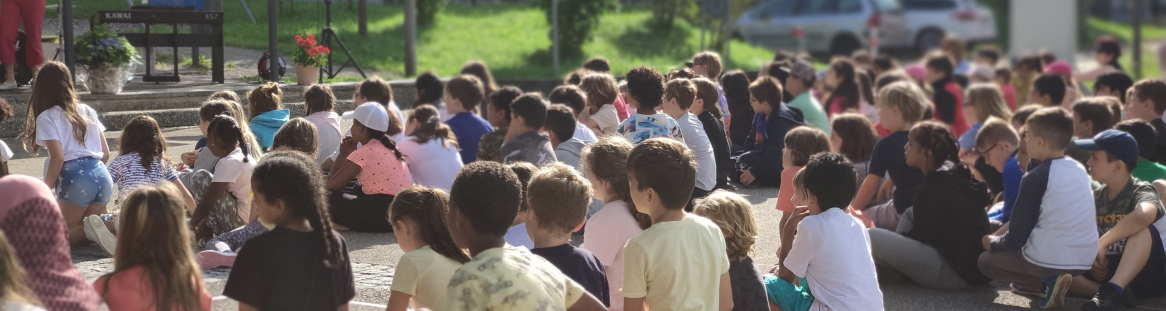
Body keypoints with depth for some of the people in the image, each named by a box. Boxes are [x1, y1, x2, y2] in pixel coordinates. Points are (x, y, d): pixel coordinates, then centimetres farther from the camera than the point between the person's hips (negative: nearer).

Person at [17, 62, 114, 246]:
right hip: (102, 174, 6)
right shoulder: (88, 111, 19)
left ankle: (93, 229, -22)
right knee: (86, 231, 16)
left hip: (75, 177, -6)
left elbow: (58, 157, -10)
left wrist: (46, 190, 1)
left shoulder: (46, 117, 1)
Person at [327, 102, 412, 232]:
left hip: (386, 213, -9)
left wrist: (342, 155, 9)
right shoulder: (389, 146, 15)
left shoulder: (363, 153, -10)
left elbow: (332, 185, -4)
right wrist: (351, 155, 18)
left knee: (330, 199, -2)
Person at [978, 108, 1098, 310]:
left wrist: (992, 243, 13)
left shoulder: (1035, 177, -10)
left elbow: (1016, 238, -8)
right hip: (1085, 261, 8)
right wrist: (1001, 234, 26)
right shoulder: (1079, 169, 11)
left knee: (985, 261, 15)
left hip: (1048, 260, -7)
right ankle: (1052, 279, 7)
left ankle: (1046, 282, -4)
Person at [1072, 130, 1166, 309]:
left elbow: (1143, 215, -37)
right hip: (1105, 272, 5)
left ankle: (1112, 290, -42)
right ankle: (1106, 291, -35)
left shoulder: (1142, 191, -11)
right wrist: (1090, 261, -15)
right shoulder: (1095, 198, 8)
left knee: (1142, 229, -33)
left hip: (1146, 276, -5)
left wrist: (1102, 243, -30)